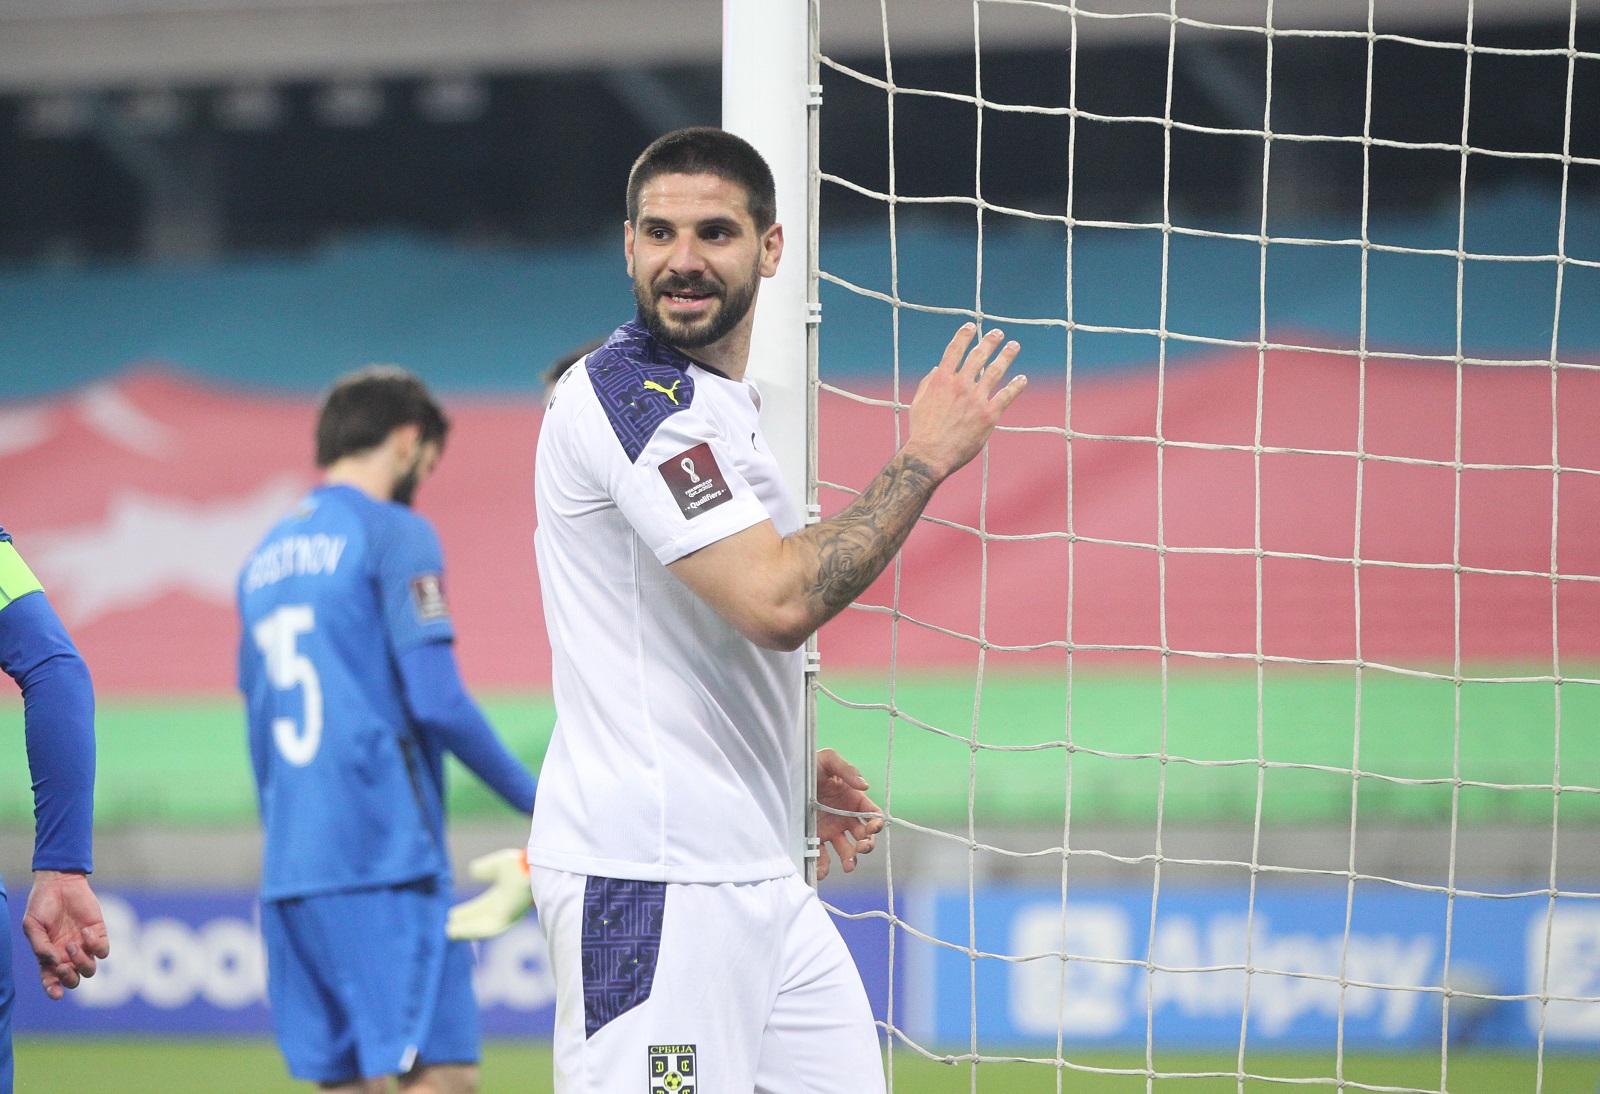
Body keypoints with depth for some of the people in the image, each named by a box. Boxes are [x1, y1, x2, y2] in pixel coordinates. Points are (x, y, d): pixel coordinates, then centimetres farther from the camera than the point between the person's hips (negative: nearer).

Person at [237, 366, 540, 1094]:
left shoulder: (265, 559, 19)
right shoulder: (395, 536, -4)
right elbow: (437, 700, -11)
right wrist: (538, 803, -2)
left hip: (289, 870, 8)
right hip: (385, 859, -8)